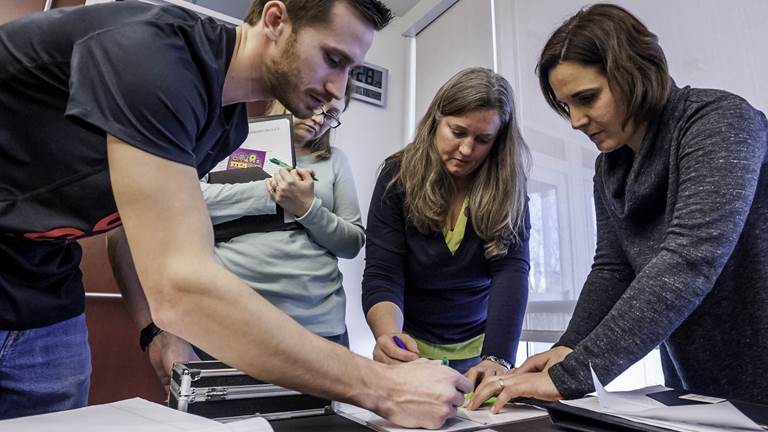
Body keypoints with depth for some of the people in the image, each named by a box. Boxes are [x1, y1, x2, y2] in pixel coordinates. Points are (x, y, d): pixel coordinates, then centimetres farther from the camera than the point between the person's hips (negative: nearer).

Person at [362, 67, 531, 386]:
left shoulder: (507, 189, -11)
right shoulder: (399, 177, -14)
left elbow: (511, 273, -21)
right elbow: (381, 276, -17)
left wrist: (497, 358, -35)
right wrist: (389, 336, -36)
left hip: (481, 344, 1)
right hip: (412, 344, -1)